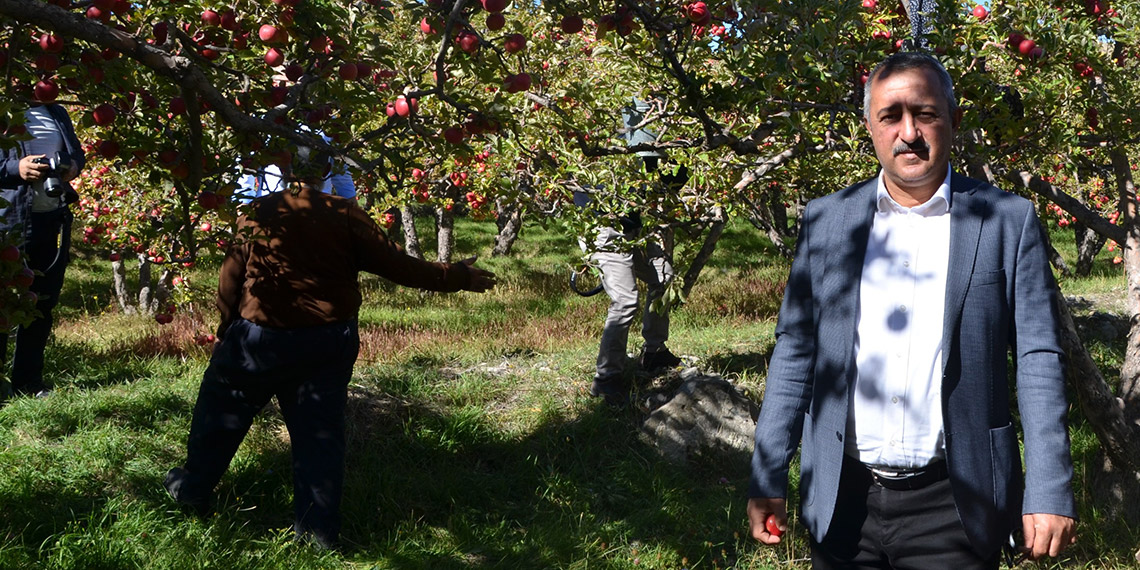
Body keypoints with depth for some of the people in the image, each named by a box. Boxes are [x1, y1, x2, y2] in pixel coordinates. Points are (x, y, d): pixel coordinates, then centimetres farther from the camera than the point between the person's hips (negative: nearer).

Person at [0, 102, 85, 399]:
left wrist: (74, 166, 1)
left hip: (54, 219, 6)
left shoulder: (56, 113, 14)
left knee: (43, 303, 9)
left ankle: (28, 381, 18)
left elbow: (77, 151, 22)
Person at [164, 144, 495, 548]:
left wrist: (226, 329, 16)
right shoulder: (345, 215, -8)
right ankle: (318, 530, 12)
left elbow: (230, 279, 0)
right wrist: (459, 277, 3)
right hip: (328, 344, 1)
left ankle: (193, 489, 34)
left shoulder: (258, 213, -6)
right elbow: (394, 265, -7)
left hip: (262, 338, 0)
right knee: (319, 432, 9)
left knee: (222, 411, 21)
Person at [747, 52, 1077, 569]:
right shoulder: (825, 220, 6)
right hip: (842, 502, 2)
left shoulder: (1007, 221, 0)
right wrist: (767, 480, 3)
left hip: (954, 507, -2)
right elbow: (795, 349, 7)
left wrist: (1050, 494, -7)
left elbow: (1038, 361, -1)